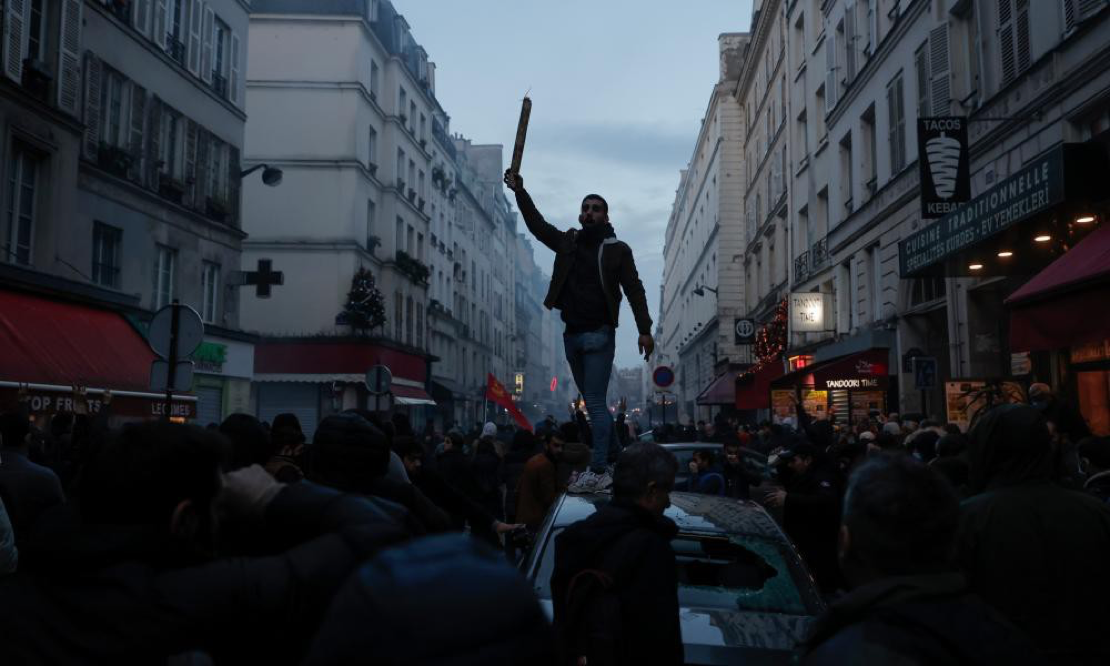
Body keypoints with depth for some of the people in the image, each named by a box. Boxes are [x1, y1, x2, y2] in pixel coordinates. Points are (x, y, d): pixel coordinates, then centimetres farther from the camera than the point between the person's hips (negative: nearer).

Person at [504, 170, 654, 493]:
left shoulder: (618, 249, -1)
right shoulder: (567, 242, 13)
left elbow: (634, 290, -6)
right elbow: (536, 224, 16)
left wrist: (644, 329, -14)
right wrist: (519, 192, 7)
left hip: (599, 335, -6)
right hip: (572, 335, 6)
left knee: (595, 404, -9)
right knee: (593, 403, 13)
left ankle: (599, 471, -6)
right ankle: (616, 452, 25)